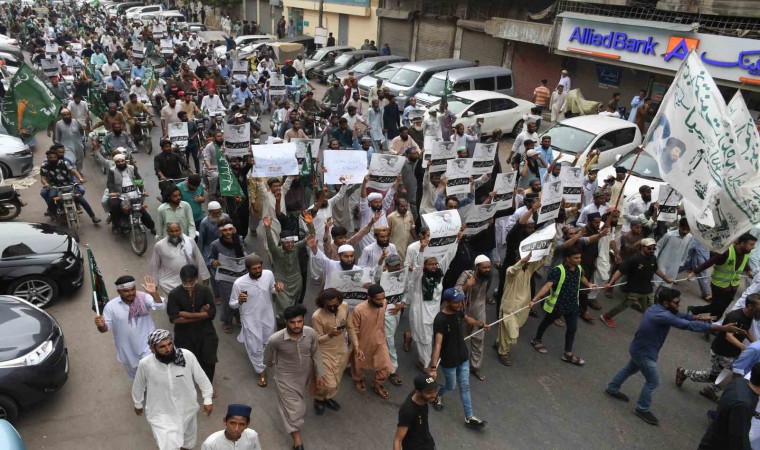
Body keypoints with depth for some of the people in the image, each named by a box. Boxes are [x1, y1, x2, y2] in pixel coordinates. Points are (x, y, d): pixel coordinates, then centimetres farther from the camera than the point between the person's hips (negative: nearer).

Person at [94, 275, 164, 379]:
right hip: (128, 351, 2)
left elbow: (160, 306, -32)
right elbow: (106, 327, -8)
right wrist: (101, 325, -33)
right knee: (135, 377, 26)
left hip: (147, 346, -2)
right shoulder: (111, 306, -15)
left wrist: (154, 293, -51)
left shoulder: (143, 297, -18)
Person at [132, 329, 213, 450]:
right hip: (161, 414, -2)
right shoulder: (145, 364, -23)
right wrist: (138, 404, 14)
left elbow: (201, 378, -8)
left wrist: (207, 399, -1)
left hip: (187, 409, 2)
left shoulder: (187, 356, -24)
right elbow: (138, 386, -1)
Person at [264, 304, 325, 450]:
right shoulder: (275, 339, -34)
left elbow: (316, 354, -7)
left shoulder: (311, 333, -26)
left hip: (304, 374, 4)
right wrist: (273, 365, 10)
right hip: (286, 378, -4)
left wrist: (319, 374, -1)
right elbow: (268, 359, -10)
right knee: (293, 410, 3)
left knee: (299, 399, 32)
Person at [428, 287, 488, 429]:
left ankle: (469, 418, 27)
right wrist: (433, 367, -48)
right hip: (449, 361, -6)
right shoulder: (440, 320, -33)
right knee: (451, 386, 16)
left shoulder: (457, 311, -10)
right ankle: (437, 394, 49)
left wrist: (481, 324, 24)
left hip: (463, 357, 6)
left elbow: (467, 319, 14)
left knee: (465, 386, 14)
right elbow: (438, 344, -41)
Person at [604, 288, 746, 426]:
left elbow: (679, 315, 9)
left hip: (638, 348, 10)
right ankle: (642, 409, 23)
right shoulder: (663, 316, -33)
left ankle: (612, 389, 46)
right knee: (653, 382, 6)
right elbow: (688, 325, -36)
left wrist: (699, 318, -4)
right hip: (644, 353, -10)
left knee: (630, 369, 29)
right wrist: (722, 328, -34)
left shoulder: (657, 309, -3)